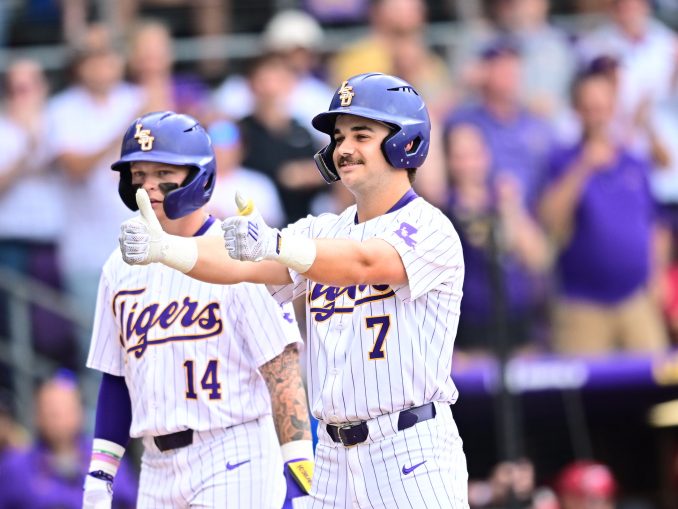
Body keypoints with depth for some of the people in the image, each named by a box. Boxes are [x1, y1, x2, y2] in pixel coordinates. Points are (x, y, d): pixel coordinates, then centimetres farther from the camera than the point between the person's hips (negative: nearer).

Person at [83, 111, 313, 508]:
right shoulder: (121, 269, 12)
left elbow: (282, 367, -12)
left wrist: (298, 467, -18)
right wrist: (99, 476, 11)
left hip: (233, 464, -6)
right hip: (158, 470, 6)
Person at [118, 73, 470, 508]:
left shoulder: (429, 229, -8)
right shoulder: (323, 232, 13)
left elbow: (362, 263, -28)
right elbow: (238, 265, -2)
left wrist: (273, 244, -44)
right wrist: (163, 247, -22)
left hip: (414, 455, -7)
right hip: (335, 459, 7)